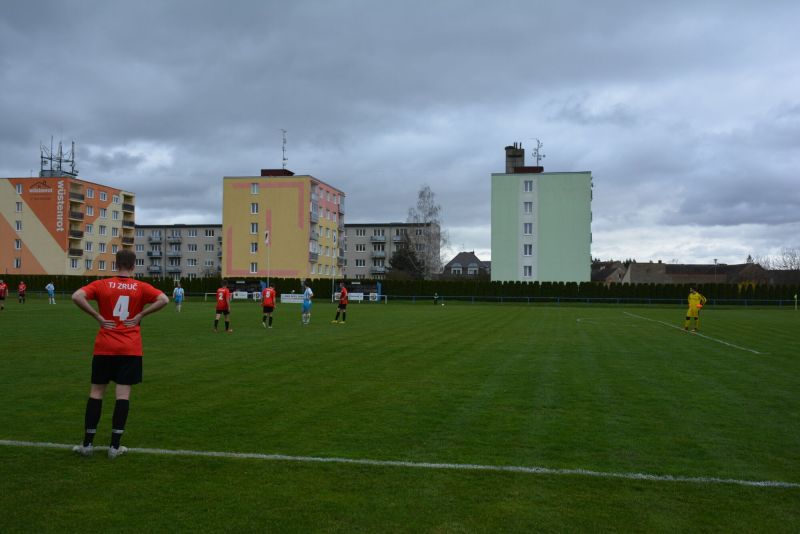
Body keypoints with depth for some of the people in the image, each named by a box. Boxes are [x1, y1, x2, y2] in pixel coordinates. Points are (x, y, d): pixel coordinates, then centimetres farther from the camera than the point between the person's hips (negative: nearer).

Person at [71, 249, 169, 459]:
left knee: (96, 392, 11)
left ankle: (87, 444, 14)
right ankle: (115, 446, 3)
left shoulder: (102, 284, 0)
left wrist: (97, 316, -8)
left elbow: (77, 296, -15)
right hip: (130, 349, -1)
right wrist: (140, 315, -7)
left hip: (104, 347, 1)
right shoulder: (141, 287, -1)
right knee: (123, 394, 2)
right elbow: (164, 299, -14)